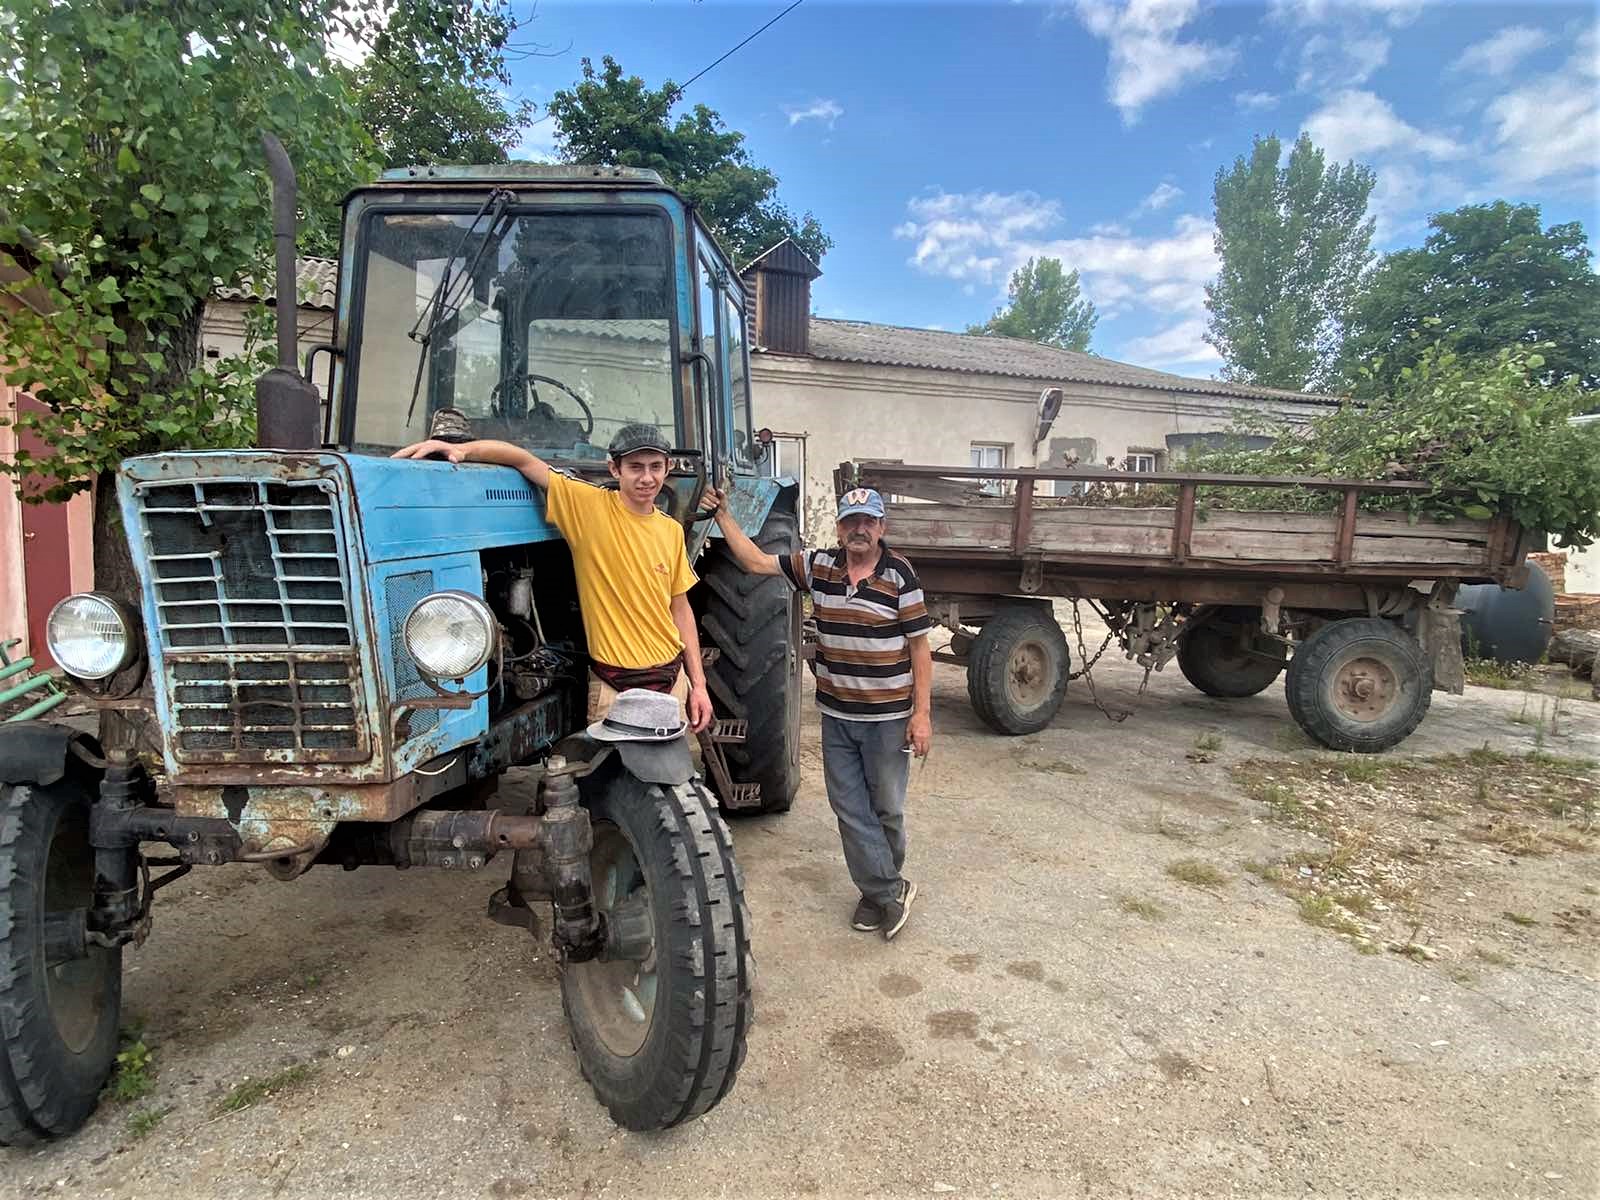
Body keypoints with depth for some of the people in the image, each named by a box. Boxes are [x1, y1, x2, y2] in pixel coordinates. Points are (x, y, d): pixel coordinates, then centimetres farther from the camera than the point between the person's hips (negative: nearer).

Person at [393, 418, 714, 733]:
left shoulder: (671, 530, 5)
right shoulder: (588, 506, -7)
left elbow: (680, 608, 8)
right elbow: (525, 460, -12)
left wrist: (698, 684, 6)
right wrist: (462, 449, -29)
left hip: (674, 678, 4)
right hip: (614, 687, -4)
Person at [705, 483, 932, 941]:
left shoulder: (899, 576, -11)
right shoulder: (818, 565, 0)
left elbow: (920, 648, -9)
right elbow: (756, 562, 7)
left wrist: (922, 713, -12)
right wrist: (723, 515, 2)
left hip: (887, 718, -3)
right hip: (836, 715, 4)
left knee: (886, 808, 12)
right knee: (849, 808, 8)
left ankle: (879, 885, 35)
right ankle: (889, 891, 21)